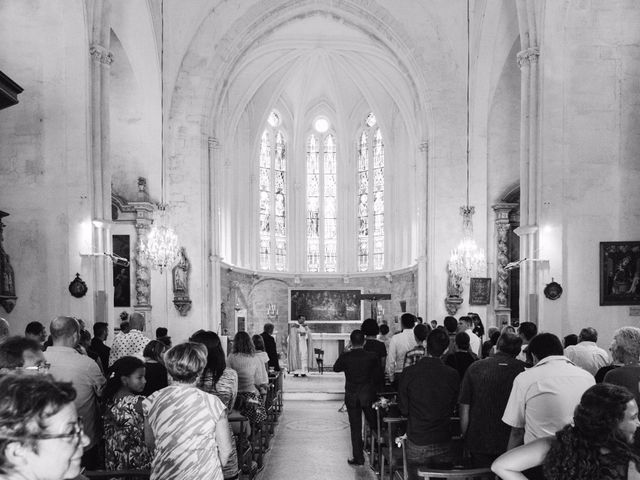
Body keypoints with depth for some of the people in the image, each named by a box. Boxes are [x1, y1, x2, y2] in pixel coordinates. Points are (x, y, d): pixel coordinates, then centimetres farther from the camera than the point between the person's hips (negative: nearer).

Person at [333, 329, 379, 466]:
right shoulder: (372, 356, -12)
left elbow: (335, 368, 3)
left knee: (355, 428, 8)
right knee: (373, 424, 18)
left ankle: (358, 457, 12)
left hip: (351, 396, 0)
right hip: (369, 395, 0)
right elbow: (377, 371, 3)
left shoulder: (345, 356, -13)